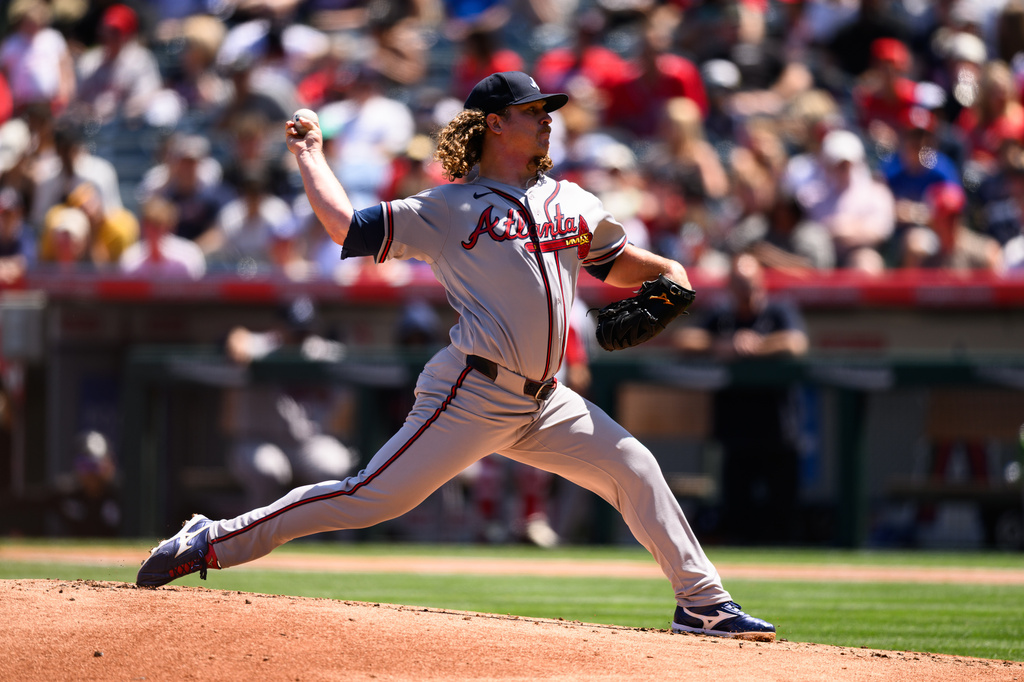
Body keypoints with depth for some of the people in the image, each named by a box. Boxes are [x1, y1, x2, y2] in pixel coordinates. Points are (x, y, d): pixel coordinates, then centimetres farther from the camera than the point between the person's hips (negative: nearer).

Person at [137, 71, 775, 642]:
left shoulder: (571, 201, 17)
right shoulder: (446, 209, 0)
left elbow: (615, 262, 26)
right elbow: (346, 226, -5)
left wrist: (666, 270, 5)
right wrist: (310, 156, 5)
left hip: (543, 402, 6)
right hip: (471, 396, -6)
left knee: (635, 469, 1)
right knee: (372, 497, -13)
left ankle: (703, 602, 10)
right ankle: (211, 543, -8)